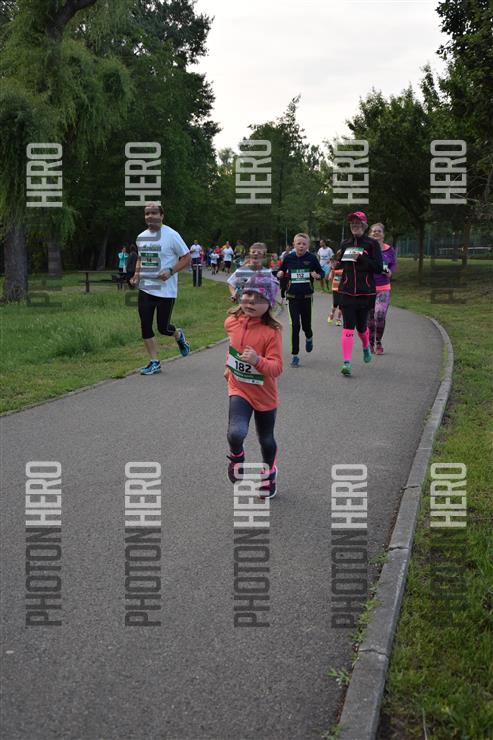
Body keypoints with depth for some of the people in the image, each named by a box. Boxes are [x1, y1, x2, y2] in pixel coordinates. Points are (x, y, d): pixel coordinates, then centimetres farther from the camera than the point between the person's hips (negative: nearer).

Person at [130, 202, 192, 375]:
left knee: (163, 328, -1)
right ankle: (154, 362, 12)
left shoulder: (171, 235, -10)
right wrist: (137, 274, 5)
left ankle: (179, 335, 35)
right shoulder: (141, 237, 9)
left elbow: (187, 258, -7)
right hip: (145, 288, 5)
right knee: (145, 326, 1)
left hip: (166, 290, -5)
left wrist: (170, 271, -20)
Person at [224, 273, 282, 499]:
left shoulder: (272, 332, -21)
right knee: (236, 433, -23)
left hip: (265, 395, -1)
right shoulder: (231, 322, -7)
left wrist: (257, 360, -41)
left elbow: (276, 368, -24)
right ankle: (236, 457, 12)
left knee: (266, 440, 18)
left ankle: (269, 471, 48)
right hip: (239, 389, 1)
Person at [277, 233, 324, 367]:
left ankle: (309, 338, 45)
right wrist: (280, 274, -10)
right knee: (295, 325, -6)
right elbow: (281, 271, 13)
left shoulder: (311, 258, -4)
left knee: (306, 325, 7)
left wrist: (317, 275, -16)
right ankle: (295, 355, 3)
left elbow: (322, 272, 6)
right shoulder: (288, 258, -1)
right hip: (292, 296, 0)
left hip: (306, 296, 0)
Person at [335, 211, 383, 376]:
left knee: (361, 325, 10)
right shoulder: (345, 244, 10)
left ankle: (366, 347, 43)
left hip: (365, 292, -2)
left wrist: (362, 258, -19)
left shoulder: (372, 244, -2)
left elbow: (379, 268, -9)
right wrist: (338, 260, 1)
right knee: (348, 327, -10)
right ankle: (346, 362, -13)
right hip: (347, 291, 2)